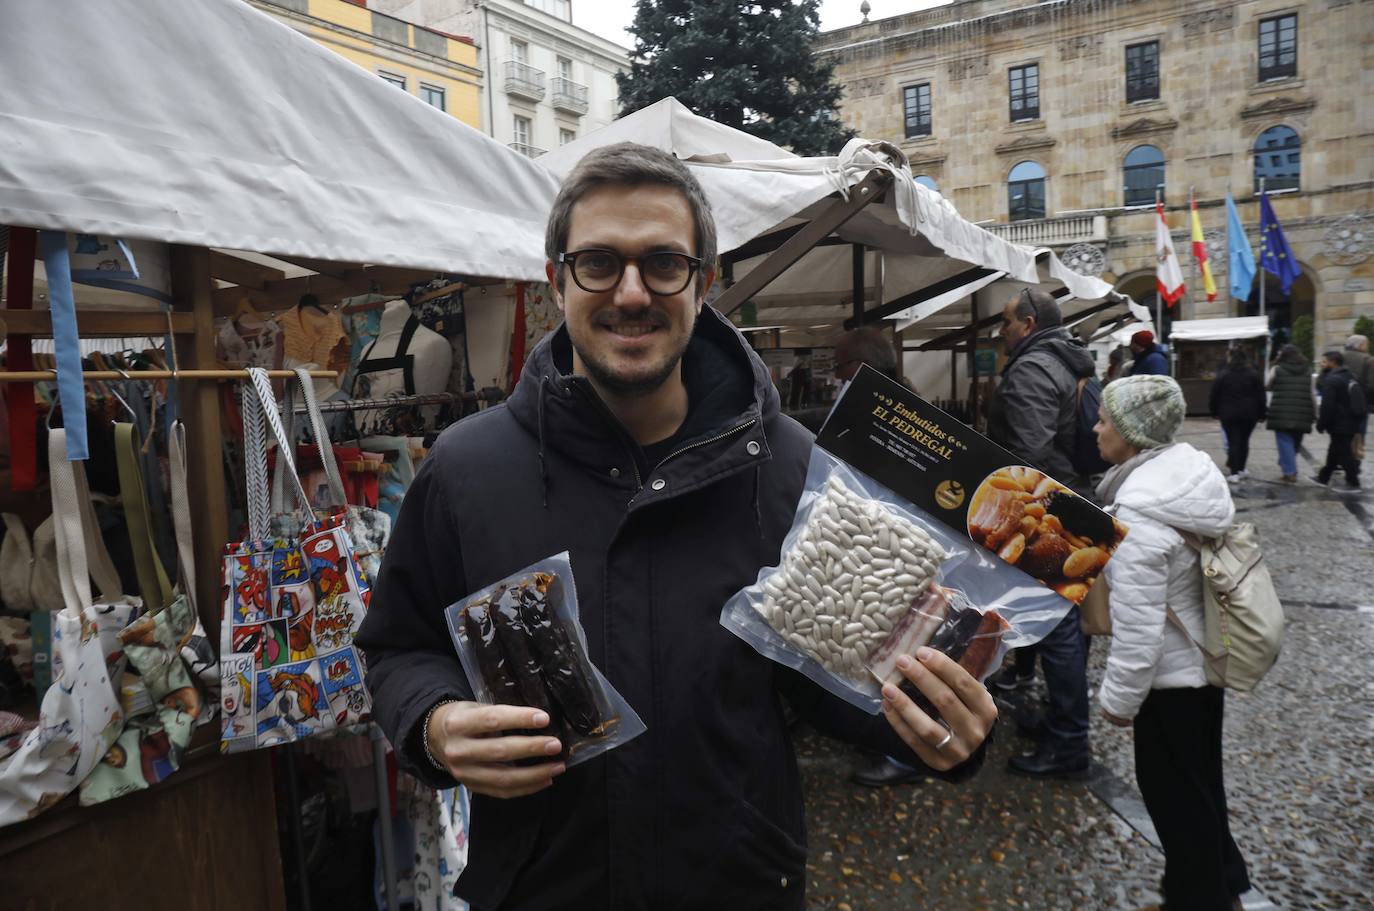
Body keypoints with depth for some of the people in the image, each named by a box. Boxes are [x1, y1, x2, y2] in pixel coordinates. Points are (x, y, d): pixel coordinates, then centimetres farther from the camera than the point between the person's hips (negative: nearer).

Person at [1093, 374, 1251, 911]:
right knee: (1200, 780, 26)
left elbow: (1138, 626, -28)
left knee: (1173, 790, 12)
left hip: (1172, 672, -9)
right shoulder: (1192, 466, -4)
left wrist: (1119, 696, -14)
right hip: (1207, 655, 9)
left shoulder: (1138, 515, -31)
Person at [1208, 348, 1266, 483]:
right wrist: (1261, 414, 9)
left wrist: (1215, 412, 10)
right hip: (1249, 414, 2)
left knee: (1233, 442, 0)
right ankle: (1240, 469, 22)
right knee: (1244, 441, 14)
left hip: (1229, 415, -2)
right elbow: (1261, 396, 2)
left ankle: (1234, 473, -4)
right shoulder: (1254, 374, 2)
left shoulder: (1222, 376, -4)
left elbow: (1214, 396, -1)